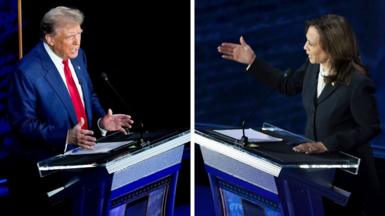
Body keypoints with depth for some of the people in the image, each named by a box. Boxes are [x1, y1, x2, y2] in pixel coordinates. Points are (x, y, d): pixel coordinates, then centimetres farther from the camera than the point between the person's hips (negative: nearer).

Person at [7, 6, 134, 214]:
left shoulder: (77, 56, 4)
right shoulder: (27, 72, -18)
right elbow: (23, 124, -16)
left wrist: (101, 120, -4)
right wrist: (66, 137, -27)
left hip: (83, 151, 7)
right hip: (44, 163, -7)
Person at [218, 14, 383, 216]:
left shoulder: (358, 83, -28)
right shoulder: (313, 66, -8)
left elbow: (370, 128, -19)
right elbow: (288, 85, 10)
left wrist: (327, 144, -24)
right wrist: (252, 61, 5)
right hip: (316, 160, 6)